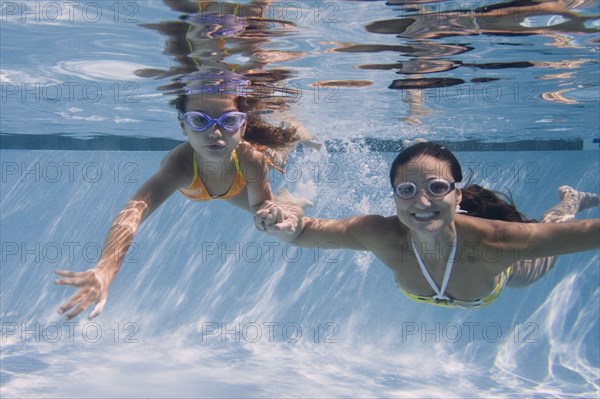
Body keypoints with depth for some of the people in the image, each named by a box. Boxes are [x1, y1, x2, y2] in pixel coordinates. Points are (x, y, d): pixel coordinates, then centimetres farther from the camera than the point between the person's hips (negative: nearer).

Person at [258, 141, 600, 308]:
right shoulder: (383, 236, -43)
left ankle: (569, 201, 61)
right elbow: (305, 232, -42)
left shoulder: (491, 240, -49)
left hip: (510, 269, -1)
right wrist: (289, 226, -64)